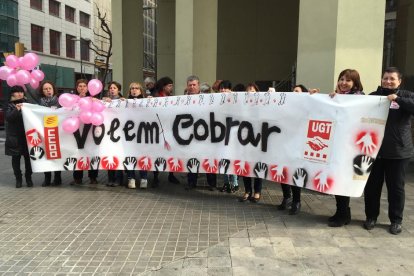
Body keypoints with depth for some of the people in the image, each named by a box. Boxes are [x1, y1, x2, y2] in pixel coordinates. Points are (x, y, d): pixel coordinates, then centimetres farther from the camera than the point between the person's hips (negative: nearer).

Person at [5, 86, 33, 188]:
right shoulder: (10, 106, 4)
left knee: (28, 157, 2)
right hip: (15, 136, -1)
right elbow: (8, 117, -12)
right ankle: (18, 179, 13)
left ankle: (28, 178, 14)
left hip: (27, 135, 1)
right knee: (16, 158, 3)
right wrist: (16, 110, -26)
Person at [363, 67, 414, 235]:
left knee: (396, 187, 7)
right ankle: (371, 217, 24)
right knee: (372, 185, 8)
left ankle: (396, 220, 22)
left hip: (398, 152, -1)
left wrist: (397, 99, -20)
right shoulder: (373, 96, 9)